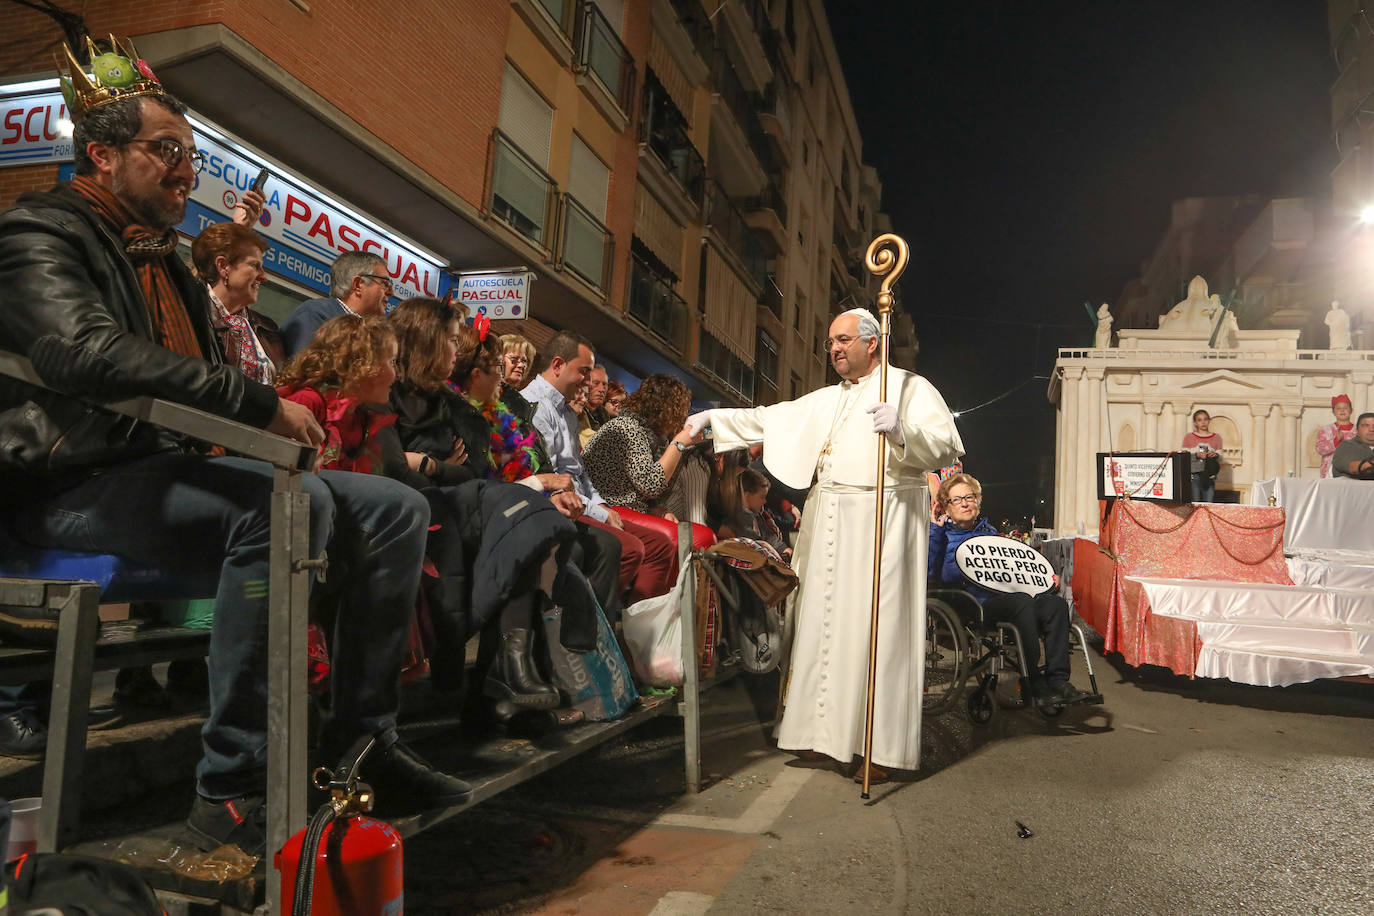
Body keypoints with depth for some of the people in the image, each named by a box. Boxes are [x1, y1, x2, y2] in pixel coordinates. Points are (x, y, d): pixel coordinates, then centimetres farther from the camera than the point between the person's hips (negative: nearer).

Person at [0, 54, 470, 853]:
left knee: (397, 507, -3)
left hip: (168, 466, 9)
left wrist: (280, 422, 8)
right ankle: (236, 788, -29)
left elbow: (208, 386, 28)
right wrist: (262, 404, -27)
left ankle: (362, 741, -1)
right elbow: (96, 355, -25)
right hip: (83, 482, -8)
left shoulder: (167, 262, 23)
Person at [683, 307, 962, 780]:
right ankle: (828, 729, 15)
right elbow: (771, 420, 20)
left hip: (883, 523, -6)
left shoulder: (909, 387, 2)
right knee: (825, 621, 6)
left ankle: (878, 744, 0)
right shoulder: (825, 401, 22)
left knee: (875, 625, -7)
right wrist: (715, 418, 13)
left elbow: (948, 445, -10)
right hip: (828, 523, 7)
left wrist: (902, 430, -27)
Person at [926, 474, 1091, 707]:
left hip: (1006, 596, 7)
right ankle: (1034, 686, -28)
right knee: (1023, 602, -33)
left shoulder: (989, 531, 26)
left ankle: (1058, 680, -19)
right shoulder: (943, 535, 6)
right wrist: (934, 528, -17)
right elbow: (933, 571, -14)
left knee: (1055, 604, -19)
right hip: (975, 603, -6)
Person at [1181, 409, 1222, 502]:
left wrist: (1216, 455, -11)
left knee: (1208, 503, -6)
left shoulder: (1216, 438, 12)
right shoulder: (1189, 438, 7)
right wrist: (1197, 455, -15)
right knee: (1195, 503, -4)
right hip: (1193, 474, -1)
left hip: (1209, 475, 1)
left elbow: (1220, 458, 10)